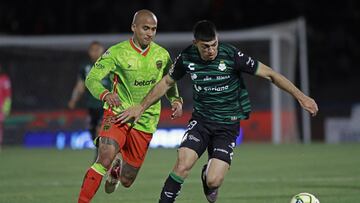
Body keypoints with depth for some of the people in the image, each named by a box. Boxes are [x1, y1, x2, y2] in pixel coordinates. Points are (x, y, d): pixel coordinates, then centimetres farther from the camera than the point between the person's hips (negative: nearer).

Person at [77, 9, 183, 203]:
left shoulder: (162, 55, 3)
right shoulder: (117, 52, -9)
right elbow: (91, 78, -13)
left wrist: (176, 100, -4)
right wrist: (106, 94, -34)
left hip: (145, 123, 4)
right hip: (118, 114, -3)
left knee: (127, 181, 8)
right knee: (105, 159, -30)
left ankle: (117, 169, 46)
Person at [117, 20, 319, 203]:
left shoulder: (231, 55, -17)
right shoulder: (187, 57, -8)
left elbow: (270, 74, -11)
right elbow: (167, 82, 12)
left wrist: (301, 96, -13)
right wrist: (140, 108, 15)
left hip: (227, 125, -2)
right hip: (201, 121, 2)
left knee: (213, 182, -13)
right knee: (183, 165, -22)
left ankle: (209, 174, 25)